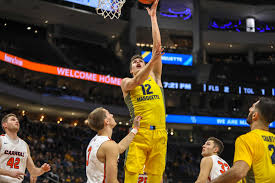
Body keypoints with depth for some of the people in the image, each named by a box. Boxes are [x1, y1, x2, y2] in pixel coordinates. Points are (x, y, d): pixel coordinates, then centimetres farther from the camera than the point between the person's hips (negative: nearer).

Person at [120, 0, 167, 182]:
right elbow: (136, 82, -10)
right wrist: (152, 60, -22)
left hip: (159, 133, 3)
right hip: (139, 133, -3)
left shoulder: (155, 77, 22)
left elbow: (157, 45, 16)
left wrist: (153, 16, 14)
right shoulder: (126, 82, 16)